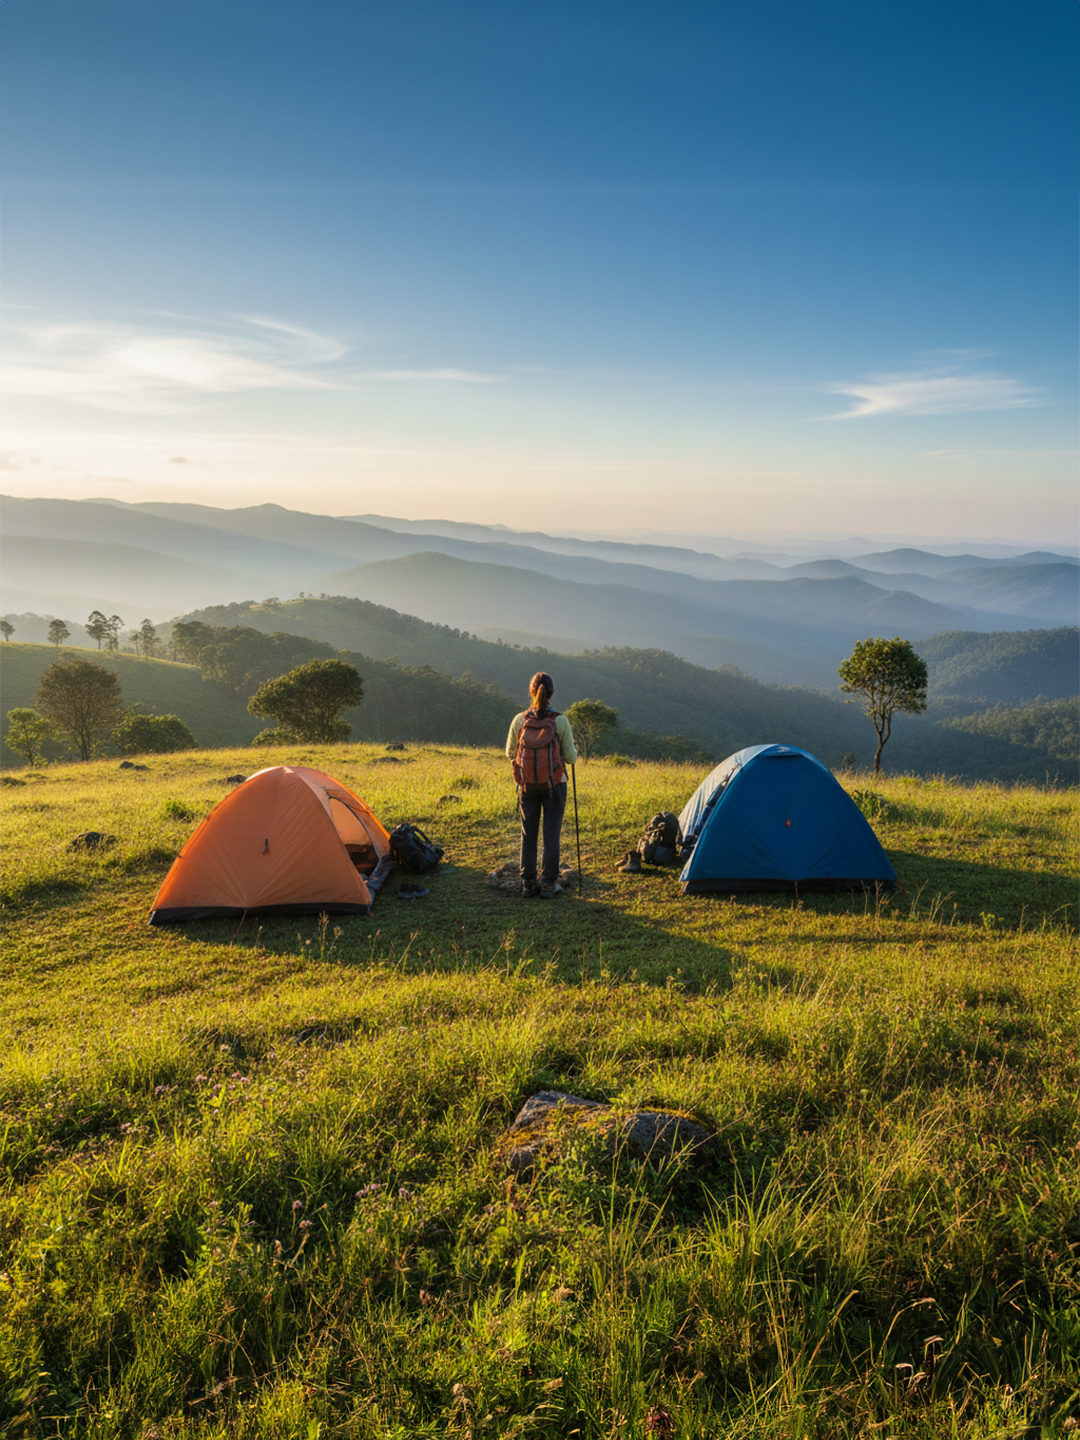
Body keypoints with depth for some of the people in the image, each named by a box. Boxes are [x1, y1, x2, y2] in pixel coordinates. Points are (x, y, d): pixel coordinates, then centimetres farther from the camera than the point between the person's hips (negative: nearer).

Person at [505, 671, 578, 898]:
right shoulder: (560, 721, -10)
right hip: (554, 785, -2)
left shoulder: (519, 720, -6)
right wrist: (572, 750, 16)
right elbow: (571, 758, -6)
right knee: (551, 834, 6)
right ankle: (548, 884, 8)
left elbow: (510, 753, 5)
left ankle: (528, 883, 15)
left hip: (527, 785, 2)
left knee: (528, 834, 12)